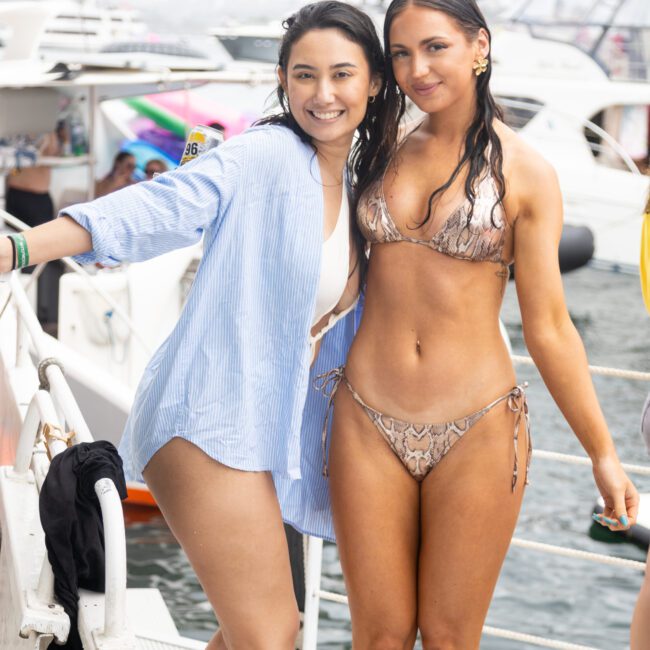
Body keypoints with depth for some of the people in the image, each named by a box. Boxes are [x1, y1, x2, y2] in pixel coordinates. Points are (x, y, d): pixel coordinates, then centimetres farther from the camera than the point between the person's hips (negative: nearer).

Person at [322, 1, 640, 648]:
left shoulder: (524, 173, -5)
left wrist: (602, 453, -3)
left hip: (477, 431, -3)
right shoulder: (383, 152, 6)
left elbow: (548, 327, -3)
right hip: (367, 422, 3)